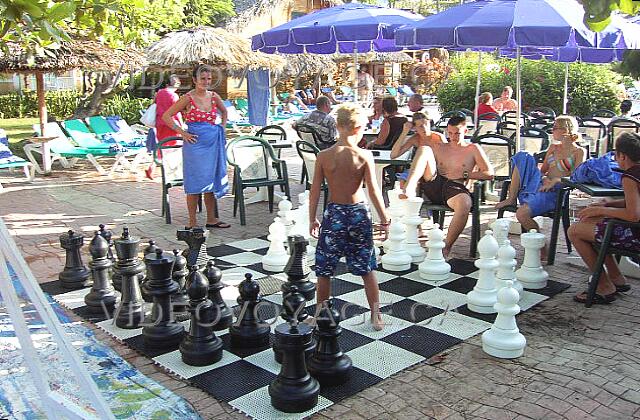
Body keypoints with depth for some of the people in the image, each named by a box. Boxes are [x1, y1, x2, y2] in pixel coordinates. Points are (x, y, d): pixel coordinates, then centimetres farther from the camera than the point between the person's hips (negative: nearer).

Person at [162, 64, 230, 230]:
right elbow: (166, 116, -6)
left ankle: (211, 219, 20)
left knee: (211, 180, 10)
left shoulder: (214, 96, 8)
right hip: (195, 143, -5)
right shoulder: (188, 98, -7)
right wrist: (183, 133, -9)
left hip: (213, 143, 6)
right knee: (195, 182, -3)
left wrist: (222, 128, 14)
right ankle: (192, 222, 5)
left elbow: (224, 111, 28)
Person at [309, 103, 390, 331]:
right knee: (367, 269, 14)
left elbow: (315, 191, -4)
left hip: (333, 213, 0)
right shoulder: (364, 156, -10)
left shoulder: (324, 156, -8)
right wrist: (385, 220, -2)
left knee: (324, 270, 12)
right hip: (359, 213, 1)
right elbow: (373, 190, -11)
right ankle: (376, 316, 20)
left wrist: (312, 219, 7)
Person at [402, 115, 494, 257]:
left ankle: (446, 248, -33)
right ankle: (408, 189, -36)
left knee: (465, 204, -40)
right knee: (424, 149, -14)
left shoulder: (473, 149, 19)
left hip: (456, 187, -3)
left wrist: (464, 174, 0)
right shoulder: (438, 147, 27)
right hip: (434, 184, 3)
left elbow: (490, 174, 10)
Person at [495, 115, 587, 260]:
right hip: (541, 185, 6)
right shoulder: (553, 147, 23)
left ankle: (542, 249, -9)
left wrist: (555, 180, -17)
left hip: (555, 192, -6)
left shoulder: (579, 152, 4)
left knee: (522, 214, -30)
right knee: (522, 156, -15)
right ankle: (511, 198, -13)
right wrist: (544, 178, -2)